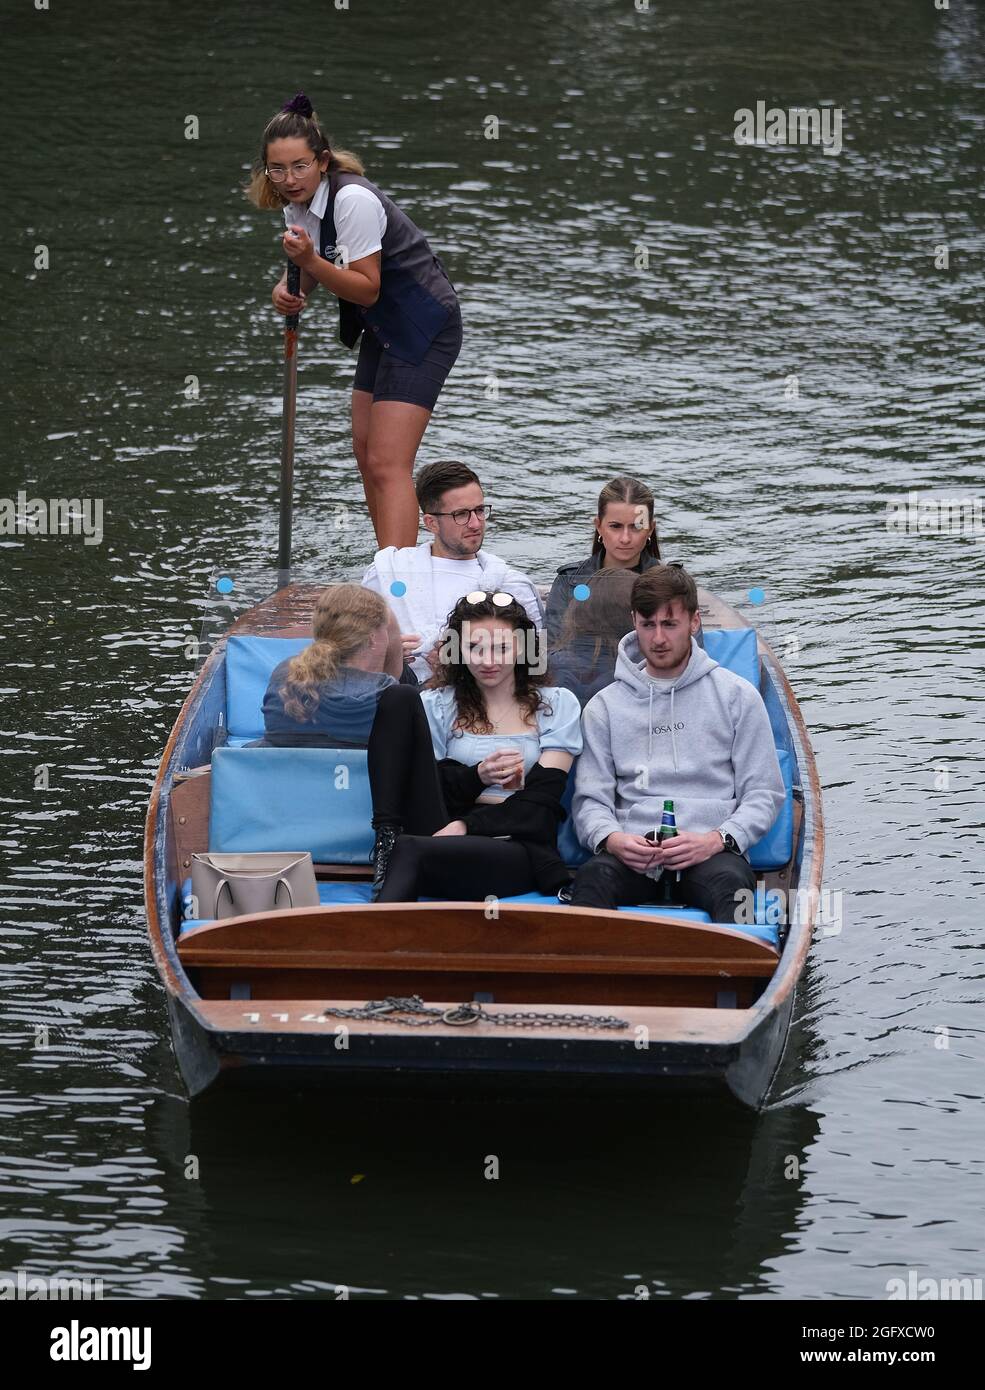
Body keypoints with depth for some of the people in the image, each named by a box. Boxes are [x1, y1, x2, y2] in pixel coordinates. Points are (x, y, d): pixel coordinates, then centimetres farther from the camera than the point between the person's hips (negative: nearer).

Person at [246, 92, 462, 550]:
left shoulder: (353, 200, -26)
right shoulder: (297, 202, 1)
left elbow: (367, 289, -23)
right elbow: (312, 266, 11)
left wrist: (310, 261, -35)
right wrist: (289, 288, -11)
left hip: (423, 325, -10)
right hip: (385, 327, 10)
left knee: (387, 464, -19)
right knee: (365, 451, 13)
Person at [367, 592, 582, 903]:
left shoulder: (557, 704, 13)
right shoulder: (436, 704, 17)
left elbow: (542, 799, 1)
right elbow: (426, 790, 7)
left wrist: (465, 826, -13)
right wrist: (477, 776, -13)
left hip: (517, 846, -4)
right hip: (441, 837, 4)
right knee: (399, 699, -11)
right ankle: (387, 840, -19)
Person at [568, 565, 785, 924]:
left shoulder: (736, 696, 16)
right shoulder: (605, 706, 20)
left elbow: (764, 794, 12)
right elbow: (590, 798, 15)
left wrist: (717, 840, -9)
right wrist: (611, 838, -11)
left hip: (710, 851, -1)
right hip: (632, 853, 1)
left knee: (729, 882, -39)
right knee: (593, 877, -37)